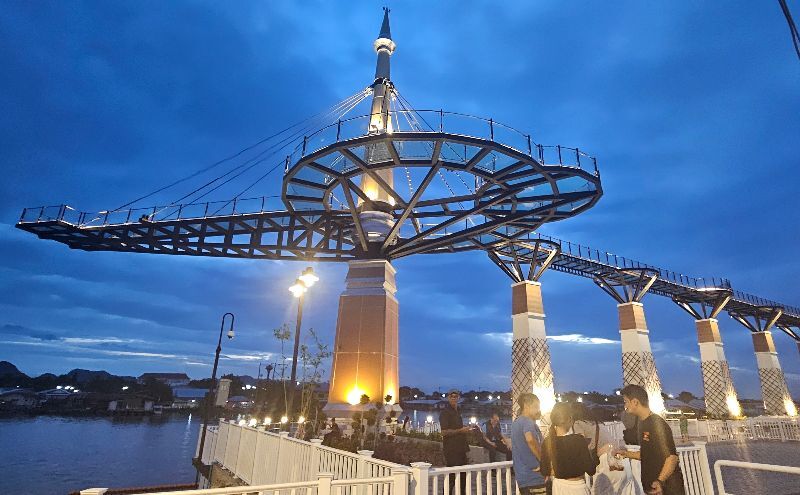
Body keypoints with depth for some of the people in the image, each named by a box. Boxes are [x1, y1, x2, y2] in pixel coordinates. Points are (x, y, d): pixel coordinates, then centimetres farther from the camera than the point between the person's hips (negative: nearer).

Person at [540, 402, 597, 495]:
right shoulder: (578, 439, -19)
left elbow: (545, 471, 0)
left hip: (558, 486, 4)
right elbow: (591, 470, -14)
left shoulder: (547, 442, -6)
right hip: (576, 487, -4)